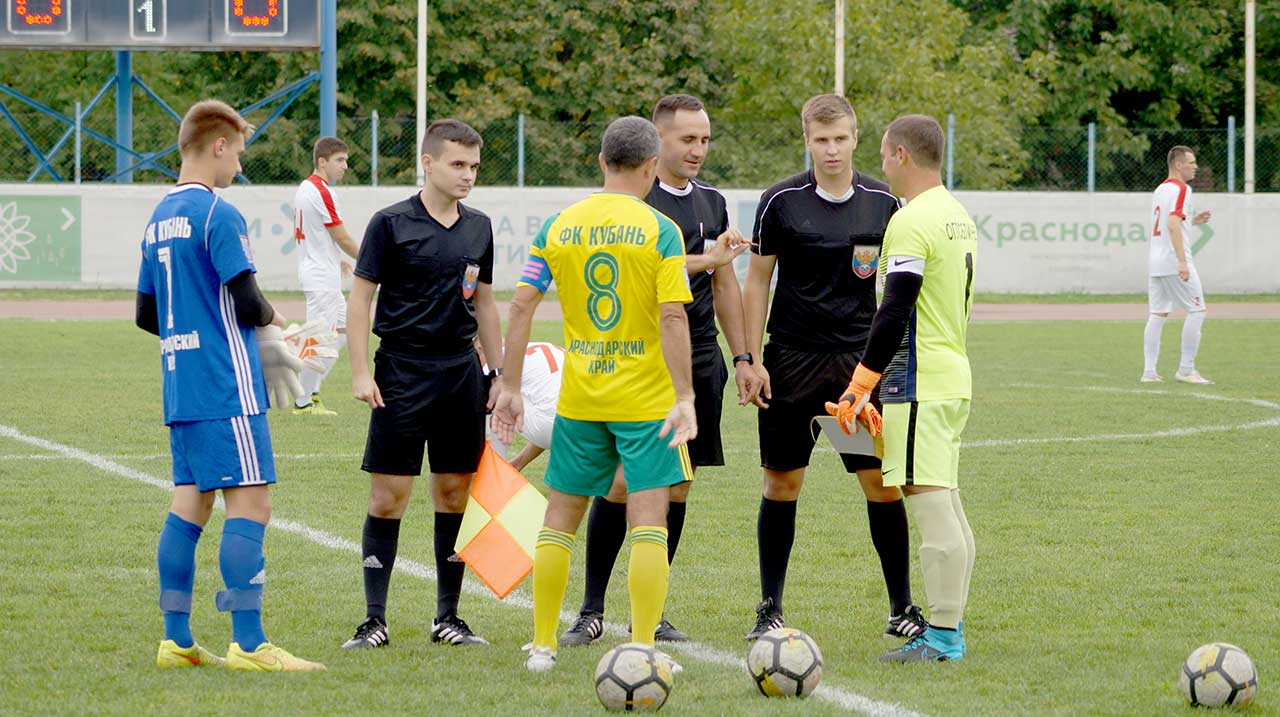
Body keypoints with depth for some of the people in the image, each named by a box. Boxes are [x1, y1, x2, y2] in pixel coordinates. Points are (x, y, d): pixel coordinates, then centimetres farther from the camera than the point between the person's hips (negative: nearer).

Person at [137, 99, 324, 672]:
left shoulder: (159, 219, 14)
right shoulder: (218, 215, -12)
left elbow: (146, 315, 19)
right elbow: (247, 304, -16)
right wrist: (272, 320, 4)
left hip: (179, 385, 9)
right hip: (227, 388, -9)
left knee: (190, 504, 11)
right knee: (250, 504, -8)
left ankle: (176, 640, 11)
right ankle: (247, 643, -11)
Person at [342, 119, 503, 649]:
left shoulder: (479, 228, 10)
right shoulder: (392, 223, -5)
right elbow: (360, 298, -4)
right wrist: (360, 373, -11)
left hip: (461, 374, 5)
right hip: (402, 372, -5)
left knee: (455, 492, 7)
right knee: (388, 496, -4)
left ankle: (447, 616, 15)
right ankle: (374, 619, 1)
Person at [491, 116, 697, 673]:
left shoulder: (558, 227, 3)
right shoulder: (660, 231, -8)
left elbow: (521, 306, 1)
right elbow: (673, 317, -15)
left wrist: (510, 387, 6)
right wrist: (684, 397, -13)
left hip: (578, 398, 3)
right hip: (645, 398, -3)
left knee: (560, 517, 13)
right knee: (648, 523, -1)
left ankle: (543, 646, 16)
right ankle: (643, 651, -6)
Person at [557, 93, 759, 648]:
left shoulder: (712, 202, 14)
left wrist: (742, 357, 16)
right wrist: (705, 259, -24)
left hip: (699, 363, 6)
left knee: (678, 486, 5)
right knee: (622, 481, -9)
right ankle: (592, 611, -1)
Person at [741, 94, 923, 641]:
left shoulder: (882, 202, 2)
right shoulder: (782, 201, -3)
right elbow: (758, 280, 2)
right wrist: (752, 358, -3)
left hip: (860, 360, 1)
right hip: (791, 360, -1)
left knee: (882, 481, -2)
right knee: (782, 481, 3)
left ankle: (901, 605, 8)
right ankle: (770, 606, 13)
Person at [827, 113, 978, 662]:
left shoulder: (912, 222, -15)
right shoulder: (958, 216, 15)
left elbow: (894, 315, -19)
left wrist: (860, 387, -14)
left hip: (919, 385, -10)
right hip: (954, 378, 10)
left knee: (932, 507, -9)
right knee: (947, 509, 12)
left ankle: (941, 636, -9)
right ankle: (949, 631, 15)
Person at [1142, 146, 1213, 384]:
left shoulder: (1160, 190, 17)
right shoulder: (1180, 189, -11)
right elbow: (1173, 224, -23)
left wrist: (1192, 221, 24)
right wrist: (1182, 262, -28)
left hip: (1154, 261, 9)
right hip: (1173, 261, -9)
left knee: (1157, 314, 9)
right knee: (1197, 310, -2)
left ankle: (1149, 371, 4)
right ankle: (1186, 369, -4)